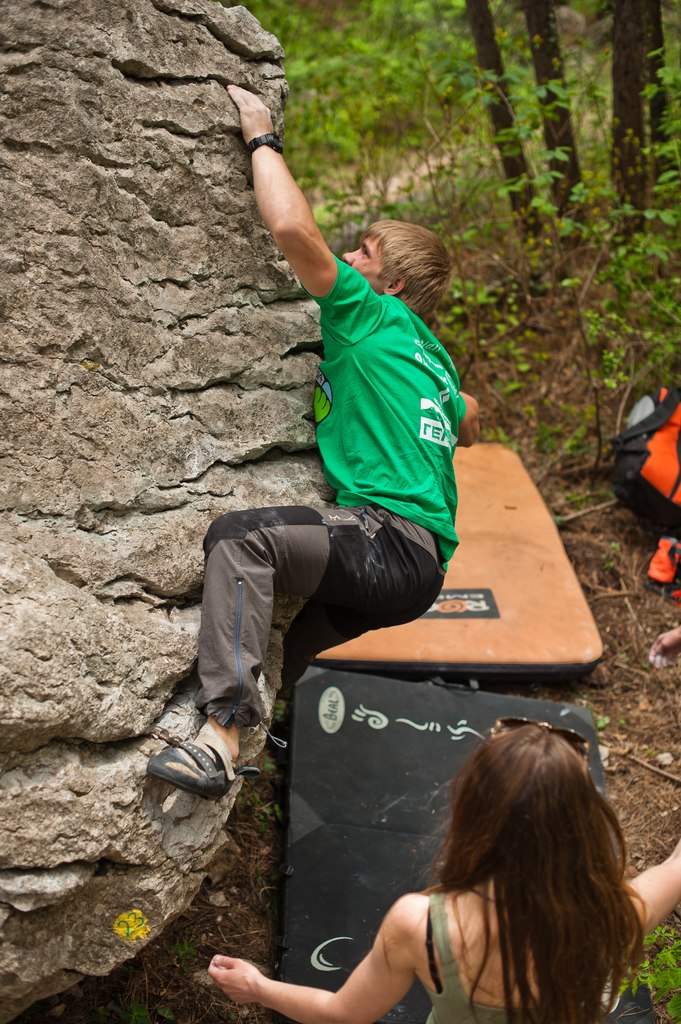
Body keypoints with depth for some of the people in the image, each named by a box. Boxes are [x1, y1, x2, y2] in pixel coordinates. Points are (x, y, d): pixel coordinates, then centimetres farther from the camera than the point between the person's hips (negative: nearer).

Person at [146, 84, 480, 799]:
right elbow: (468, 423, 45)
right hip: (419, 568, 10)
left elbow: (293, 228, -14)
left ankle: (221, 737, -39)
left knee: (241, 535, -29)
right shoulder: (430, 354, 25)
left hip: (391, 544, -10)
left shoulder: (372, 314, -1)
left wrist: (260, 135, 0)